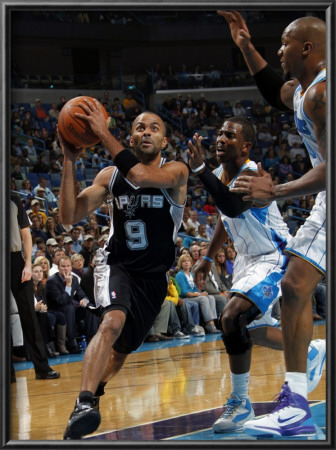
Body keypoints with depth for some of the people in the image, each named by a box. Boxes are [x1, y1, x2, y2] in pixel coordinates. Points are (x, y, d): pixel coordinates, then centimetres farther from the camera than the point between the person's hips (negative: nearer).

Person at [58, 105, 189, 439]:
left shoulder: (176, 172, -14)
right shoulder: (110, 176, -5)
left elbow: (139, 175, -37)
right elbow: (69, 217, -13)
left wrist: (103, 134, -36)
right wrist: (69, 161, -22)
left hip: (153, 275, 1)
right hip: (116, 264, -1)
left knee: (123, 348, 12)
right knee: (113, 321, -32)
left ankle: (94, 390, 44)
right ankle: (82, 406, -40)